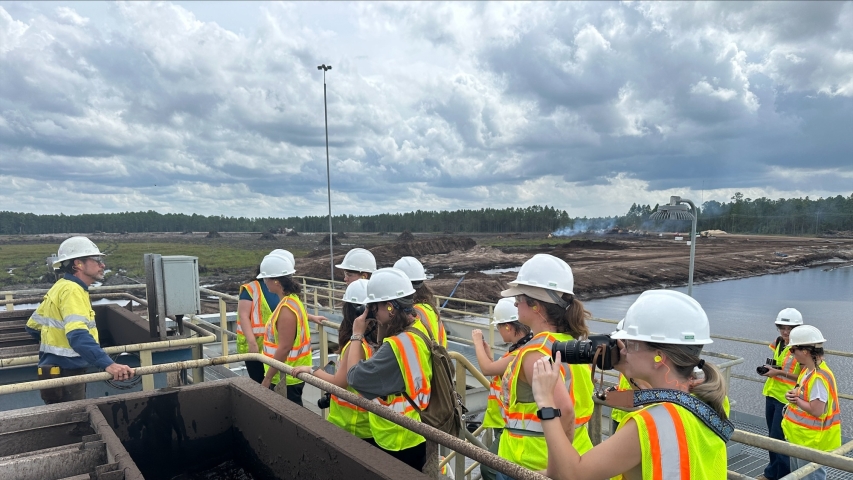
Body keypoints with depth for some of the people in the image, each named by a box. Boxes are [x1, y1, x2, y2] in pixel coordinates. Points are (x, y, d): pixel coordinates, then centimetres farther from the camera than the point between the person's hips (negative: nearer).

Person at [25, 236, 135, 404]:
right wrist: (108, 364, -44)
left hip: (57, 371, 10)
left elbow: (33, 326, 21)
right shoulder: (71, 290, -18)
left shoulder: (60, 287, 12)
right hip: (65, 375, -10)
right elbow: (78, 335, -33)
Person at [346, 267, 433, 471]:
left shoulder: (398, 346, -30)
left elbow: (355, 377, -21)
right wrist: (382, 330, 1)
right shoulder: (419, 328, -2)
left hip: (398, 442, -8)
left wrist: (357, 335, -12)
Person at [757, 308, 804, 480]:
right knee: (773, 436, 17)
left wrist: (779, 372, -24)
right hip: (772, 394, 7)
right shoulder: (778, 343, 6)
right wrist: (768, 367, 4)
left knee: (778, 438, 0)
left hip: (787, 399, -7)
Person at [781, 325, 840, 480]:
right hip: (801, 437, 10)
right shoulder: (808, 369, 2)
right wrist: (794, 393, -4)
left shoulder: (818, 377, -27)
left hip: (812, 441, -10)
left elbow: (816, 410, -28)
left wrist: (796, 400, -13)